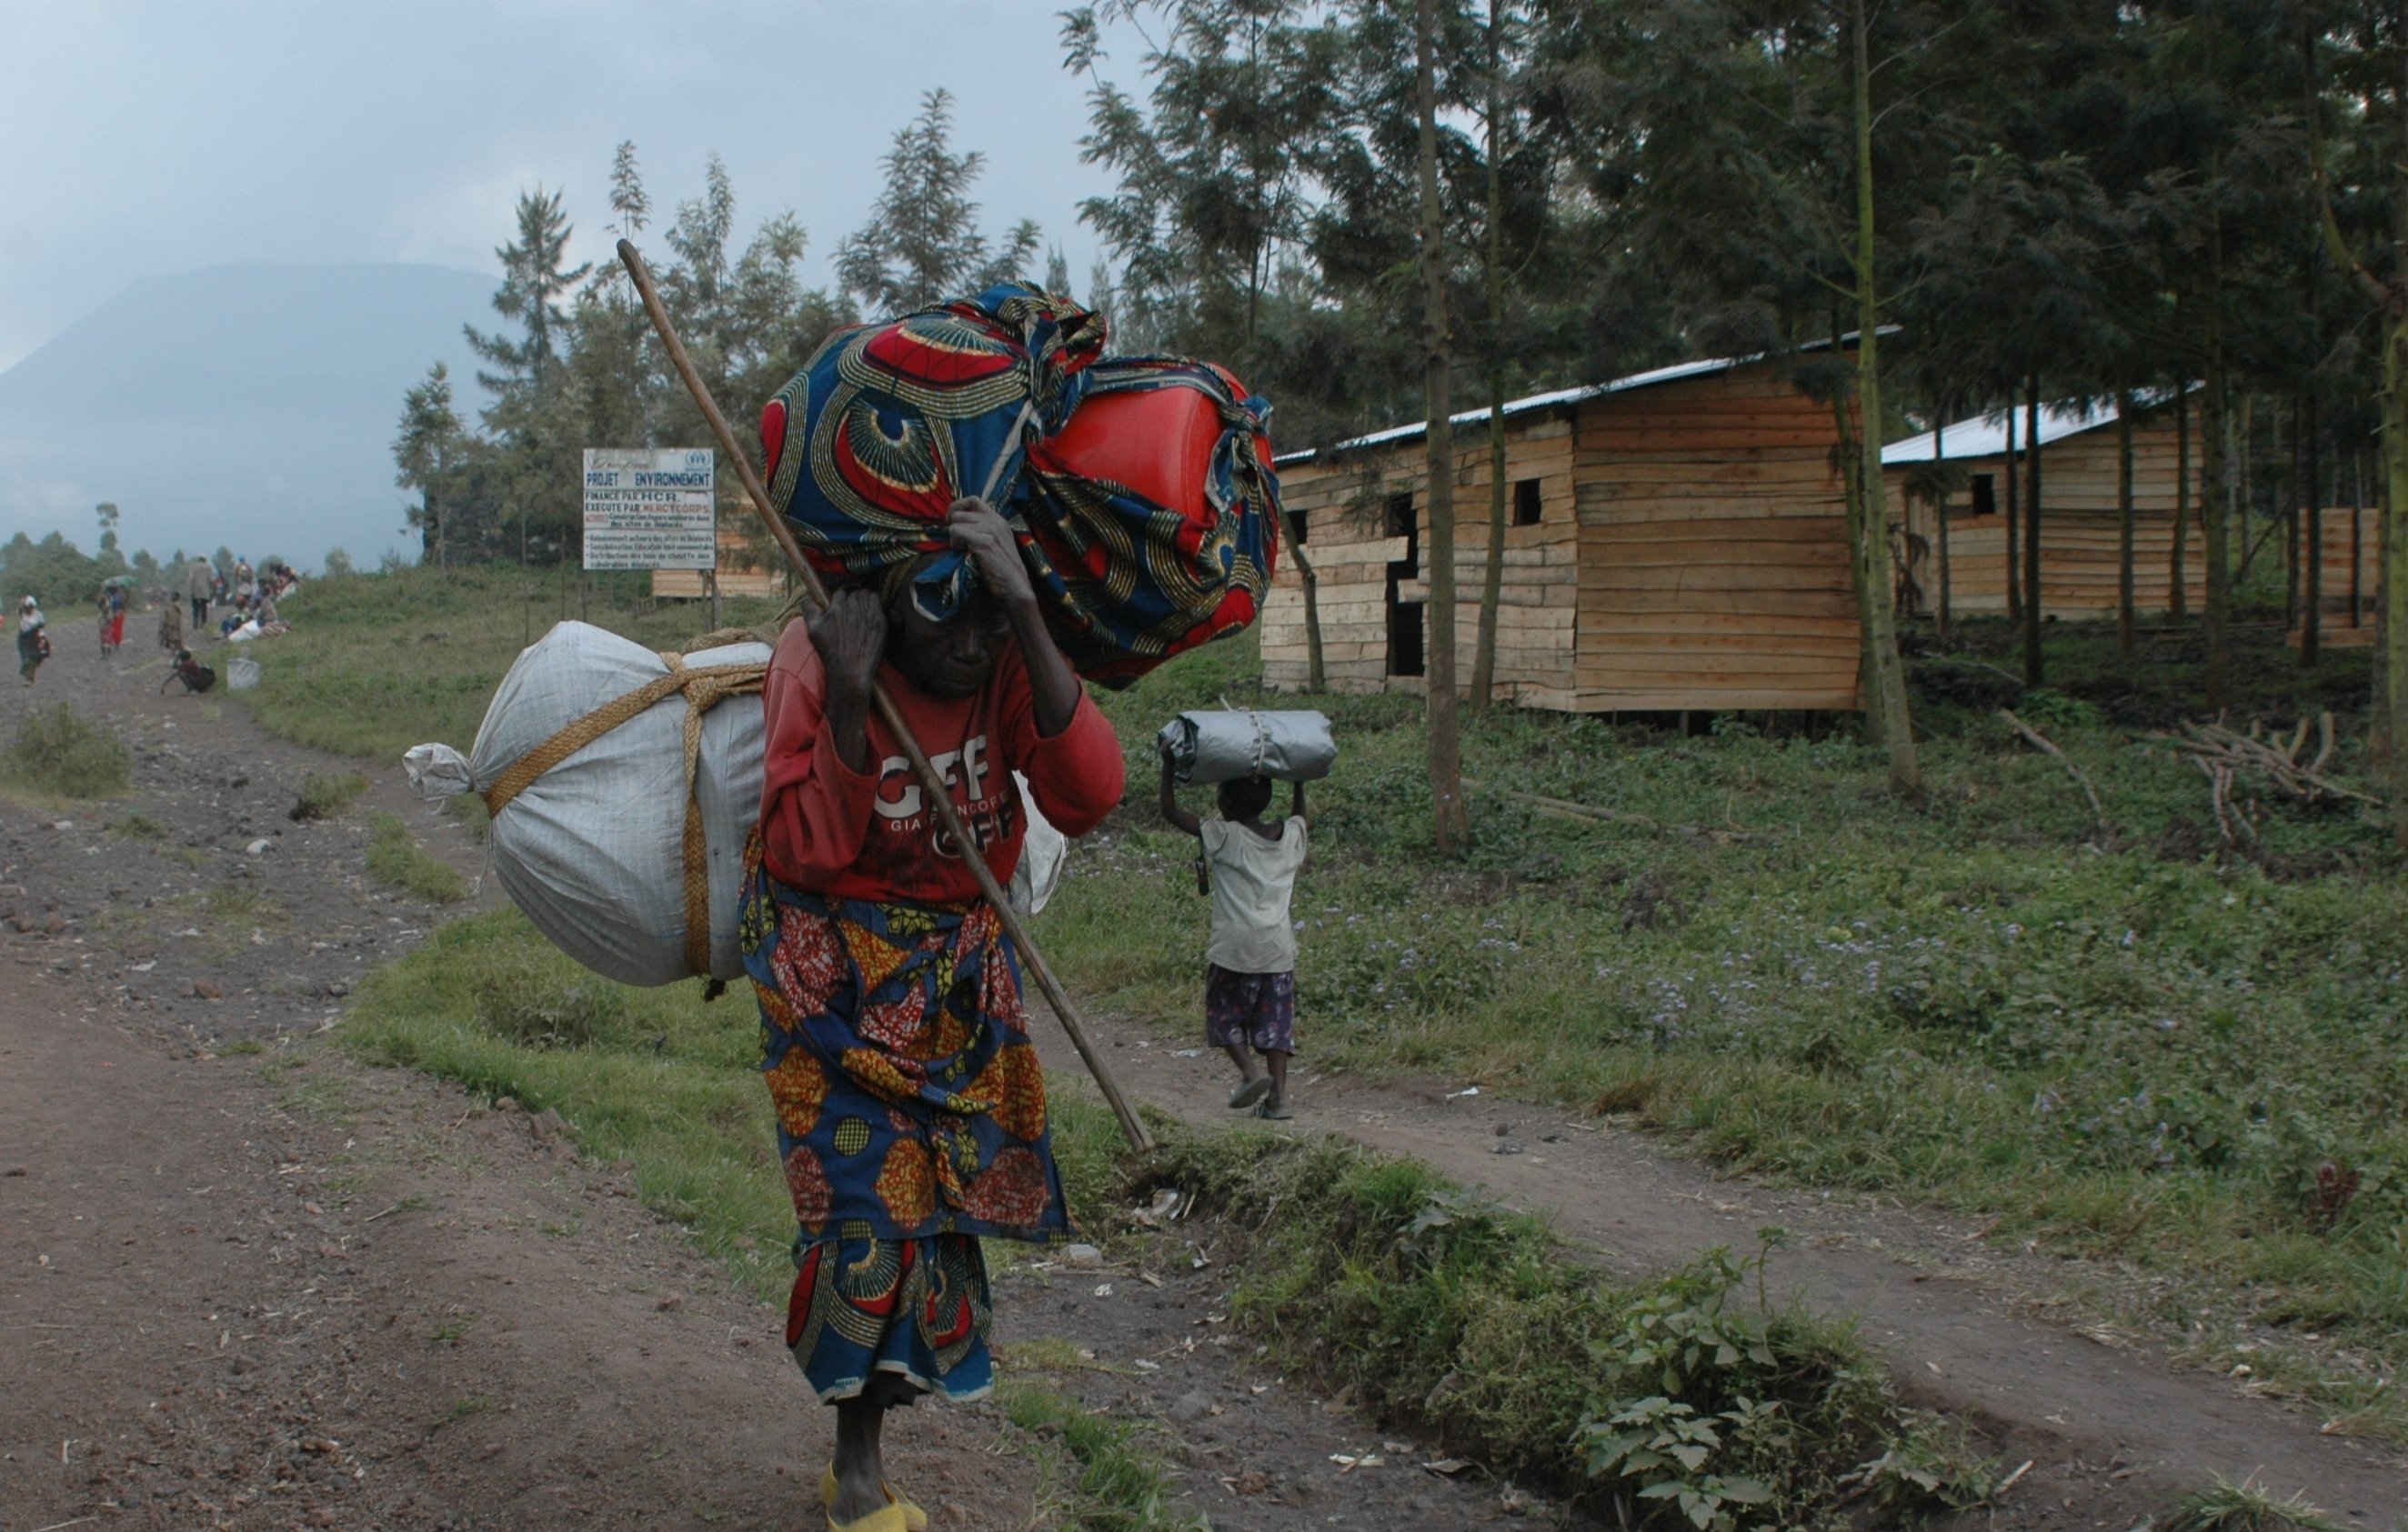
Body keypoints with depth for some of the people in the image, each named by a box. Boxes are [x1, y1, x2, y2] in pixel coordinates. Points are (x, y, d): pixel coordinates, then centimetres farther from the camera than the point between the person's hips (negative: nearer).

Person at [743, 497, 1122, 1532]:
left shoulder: (1010, 660, -12)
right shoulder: (815, 658, -19)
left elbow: (1088, 796, -29)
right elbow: (808, 853, -22)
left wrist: (1025, 614, -37)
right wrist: (847, 698, -34)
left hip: (959, 970, 4)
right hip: (834, 970, -3)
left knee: (934, 1198, 5)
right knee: (864, 1195, -9)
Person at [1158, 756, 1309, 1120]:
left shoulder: (1224, 836, -5)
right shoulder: (1291, 836, 8)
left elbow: (1170, 811, 0)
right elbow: (1297, 814, 35)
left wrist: (1168, 764, 8)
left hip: (1234, 947, -4)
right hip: (1279, 948, 4)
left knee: (1224, 1014, 11)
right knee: (1275, 1022, 6)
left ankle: (1250, 1072, -9)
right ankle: (1277, 1095, -3)